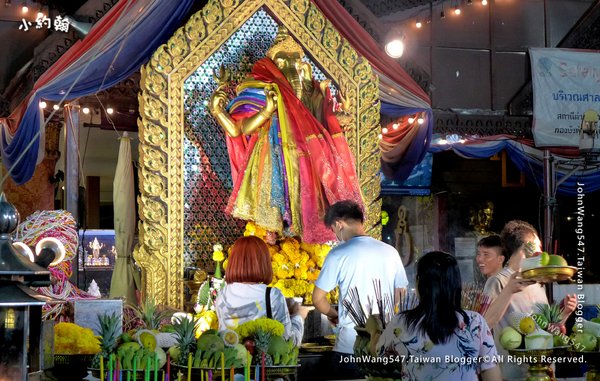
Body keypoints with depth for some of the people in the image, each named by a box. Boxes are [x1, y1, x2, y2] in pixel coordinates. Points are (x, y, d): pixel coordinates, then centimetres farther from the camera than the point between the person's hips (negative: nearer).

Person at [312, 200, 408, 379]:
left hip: (350, 346, -4)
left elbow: (318, 299, -5)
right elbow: (399, 296, 12)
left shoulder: (339, 254, -8)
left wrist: (334, 315, 13)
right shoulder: (390, 252, 4)